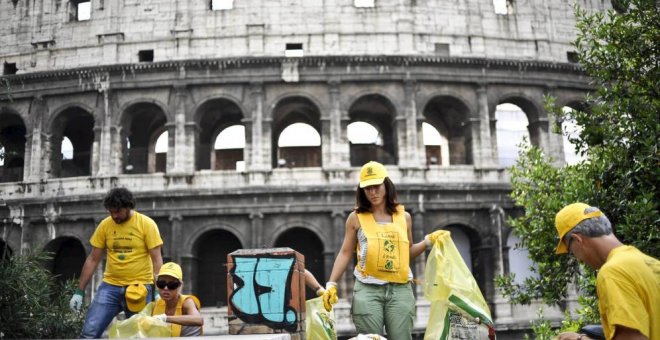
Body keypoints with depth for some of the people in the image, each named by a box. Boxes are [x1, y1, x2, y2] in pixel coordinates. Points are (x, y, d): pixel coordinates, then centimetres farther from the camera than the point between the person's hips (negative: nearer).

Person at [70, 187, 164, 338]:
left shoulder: (147, 224, -7)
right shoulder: (105, 225, 2)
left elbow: (156, 260, -7)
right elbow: (92, 260, 7)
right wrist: (80, 291, 6)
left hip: (139, 288, -2)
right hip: (110, 286, 3)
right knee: (89, 332, -6)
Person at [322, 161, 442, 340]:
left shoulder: (404, 217, 10)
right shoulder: (356, 218, 5)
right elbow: (345, 253, 6)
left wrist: (427, 242, 3)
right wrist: (331, 284, -2)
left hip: (400, 289, 2)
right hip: (368, 290, -2)